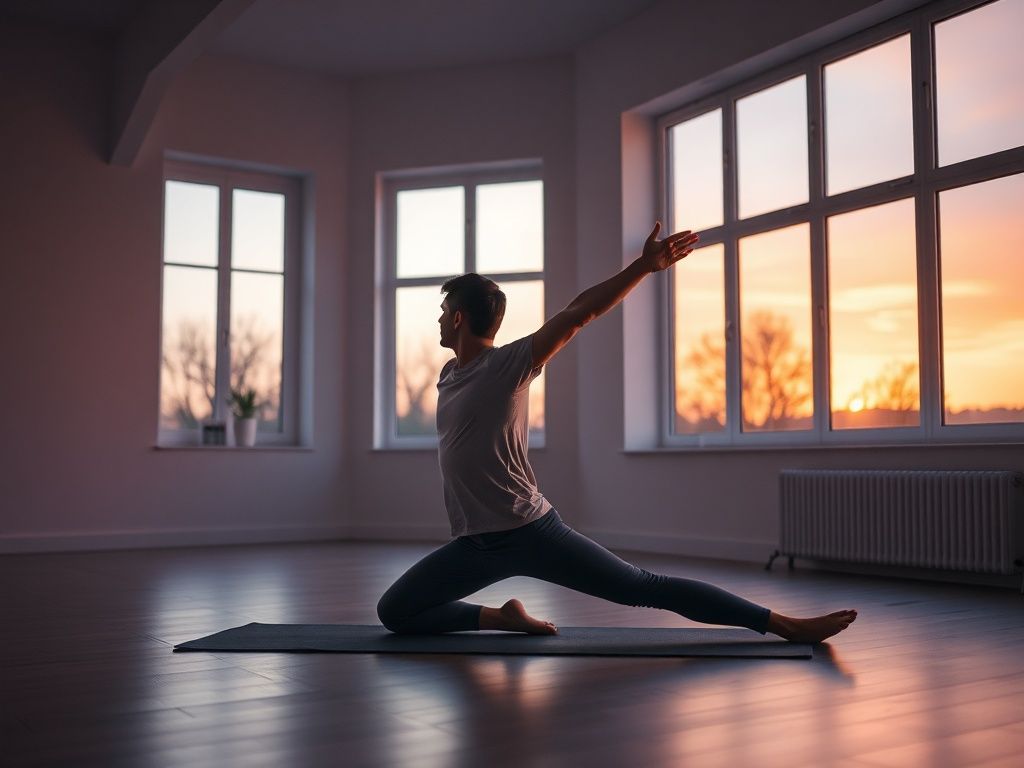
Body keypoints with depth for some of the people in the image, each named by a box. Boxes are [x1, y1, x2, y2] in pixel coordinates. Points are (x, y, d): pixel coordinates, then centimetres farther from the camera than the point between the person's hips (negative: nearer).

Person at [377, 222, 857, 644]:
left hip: (531, 532, -7)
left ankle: (783, 624, -1)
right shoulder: (450, 374, 12)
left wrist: (645, 266, -19)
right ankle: (504, 619, 12)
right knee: (394, 612, 5)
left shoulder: (508, 364, -10)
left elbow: (578, 314, -15)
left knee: (645, 589, -8)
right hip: (475, 545, 7)